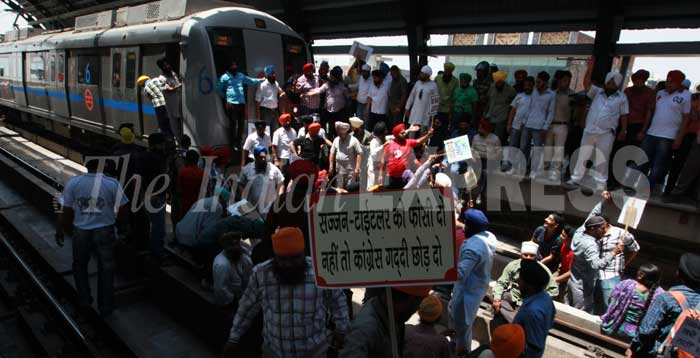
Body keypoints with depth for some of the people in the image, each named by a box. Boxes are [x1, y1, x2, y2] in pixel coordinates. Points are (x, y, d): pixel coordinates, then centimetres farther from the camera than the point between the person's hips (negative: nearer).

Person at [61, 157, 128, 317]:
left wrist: (68, 230, 16)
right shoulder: (112, 184, -11)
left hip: (81, 232, 1)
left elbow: (67, 213, -1)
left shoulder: (72, 183, -7)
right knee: (105, 269, 14)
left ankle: (84, 299, 34)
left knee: (79, 266, 26)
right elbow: (123, 212, -7)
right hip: (104, 231, -1)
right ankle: (105, 307, 24)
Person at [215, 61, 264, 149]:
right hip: (231, 103, -5)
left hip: (241, 103, 5)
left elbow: (250, 81, 25)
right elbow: (218, 89, 6)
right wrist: (225, 96, 3)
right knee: (233, 124, -5)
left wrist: (261, 80, 19)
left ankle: (238, 143, 20)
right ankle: (232, 144, 3)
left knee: (242, 123, 7)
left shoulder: (240, 75, 16)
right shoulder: (225, 77, 3)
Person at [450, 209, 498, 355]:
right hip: (481, 284, 10)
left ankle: (462, 350, 32)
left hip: (469, 289, -10)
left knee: (462, 321, 12)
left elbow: (460, 273, -37)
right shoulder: (490, 236, -4)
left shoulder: (472, 246, -34)